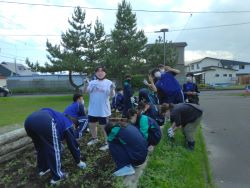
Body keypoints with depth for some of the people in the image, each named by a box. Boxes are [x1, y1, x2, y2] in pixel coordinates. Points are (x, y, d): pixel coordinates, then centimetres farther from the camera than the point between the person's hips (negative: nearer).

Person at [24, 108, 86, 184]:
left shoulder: (60, 119, 42)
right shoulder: (67, 124, 24)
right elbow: (73, 144, 28)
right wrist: (78, 161, 39)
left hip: (29, 121, 8)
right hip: (45, 122, -8)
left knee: (40, 147, 29)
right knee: (55, 149, 10)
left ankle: (42, 169, 43)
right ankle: (57, 176, 20)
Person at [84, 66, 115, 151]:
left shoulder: (108, 83, -7)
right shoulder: (92, 82, 3)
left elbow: (112, 95, -13)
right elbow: (85, 91, -3)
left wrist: (112, 90, -34)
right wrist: (85, 86, -23)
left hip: (103, 110, -5)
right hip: (92, 109, 5)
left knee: (104, 127, 5)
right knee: (91, 125, 19)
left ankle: (107, 143, 21)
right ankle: (94, 139, 43)